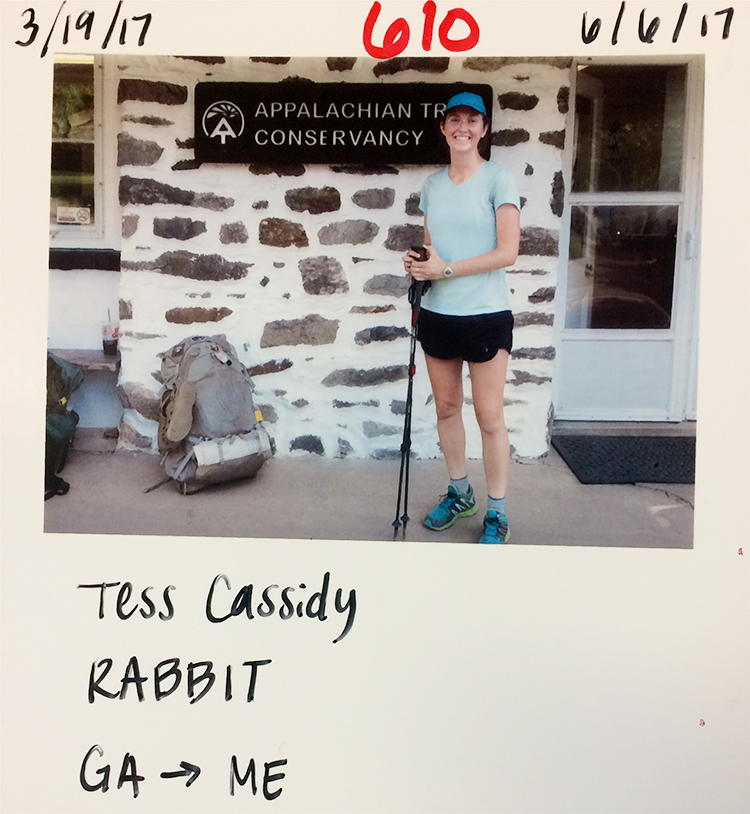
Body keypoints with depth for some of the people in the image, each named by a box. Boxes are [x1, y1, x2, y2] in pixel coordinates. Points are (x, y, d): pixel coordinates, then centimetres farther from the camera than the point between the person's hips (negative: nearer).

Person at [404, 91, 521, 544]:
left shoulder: (499, 179, -6)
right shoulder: (432, 184, 11)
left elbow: (507, 252, -13)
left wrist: (445, 270, -14)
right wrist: (417, 262, -2)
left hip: (486, 315, -5)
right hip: (438, 314, 6)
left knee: (489, 417, -1)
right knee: (446, 408, 13)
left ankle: (497, 515, 11)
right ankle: (459, 493, 31)